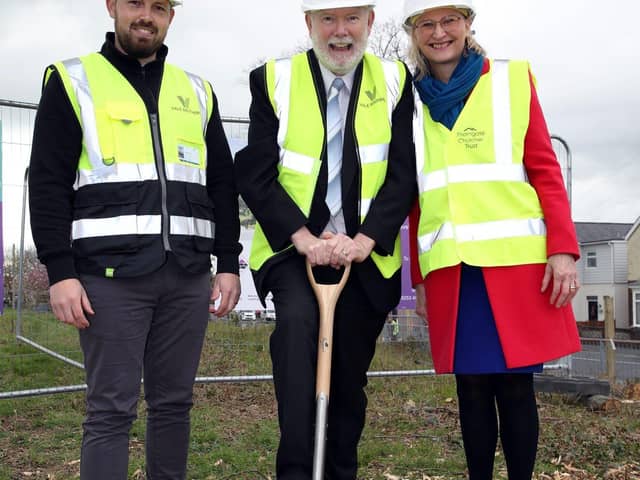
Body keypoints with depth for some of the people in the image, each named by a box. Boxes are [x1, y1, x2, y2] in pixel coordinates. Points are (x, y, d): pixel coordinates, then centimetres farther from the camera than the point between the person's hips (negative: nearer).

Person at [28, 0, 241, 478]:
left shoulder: (196, 91, 17)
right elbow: (48, 183, -1)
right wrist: (60, 272, -10)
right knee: (111, 409, -2)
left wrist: (228, 264, 10)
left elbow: (223, 184, 17)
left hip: (187, 276, 4)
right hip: (111, 275, -4)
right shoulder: (73, 81, 5)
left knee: (174, 403, 10)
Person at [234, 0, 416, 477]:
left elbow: (404, 174, -2)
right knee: (297, 322, -30)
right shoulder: (274, 80, -1)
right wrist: (305, 238, -18)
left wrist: (363, 241, -16)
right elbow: (256, 173, -6)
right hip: (292, 251, -2)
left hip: (366, 258, 2)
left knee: (350, 379, 9)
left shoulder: (395, 81, 3)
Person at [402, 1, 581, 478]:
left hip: (515, 259, -2)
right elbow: (414, 198, 14)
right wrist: (418, 277, 13)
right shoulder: (411, 101, 13)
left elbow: (544, 169, 2)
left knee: (514, 385, 2)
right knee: (472, 386, 5)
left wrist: (563, 247, -8)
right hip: (449, 267, 2)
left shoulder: (512, 80, 7)